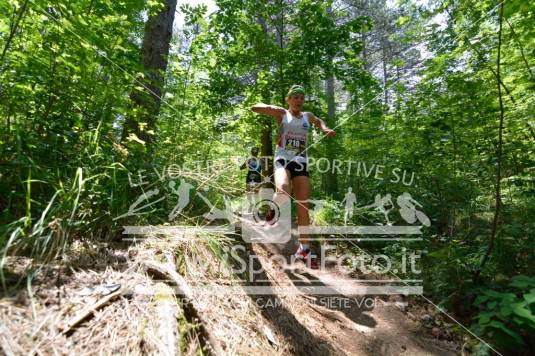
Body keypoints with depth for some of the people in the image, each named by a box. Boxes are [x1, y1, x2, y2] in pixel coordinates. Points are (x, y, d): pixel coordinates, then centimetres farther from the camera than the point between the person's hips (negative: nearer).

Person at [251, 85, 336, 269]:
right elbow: (254, 107, 3)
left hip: (301, 162, 4)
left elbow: (318, 121, 42)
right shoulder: (282, 113, 8)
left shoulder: (308, 116, 19)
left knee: (303, 206, -1)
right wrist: (271, 108, -16)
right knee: (283, 192, -37)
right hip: (283, 159, -4)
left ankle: (304, 248, 12)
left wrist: (325, 129, 19)